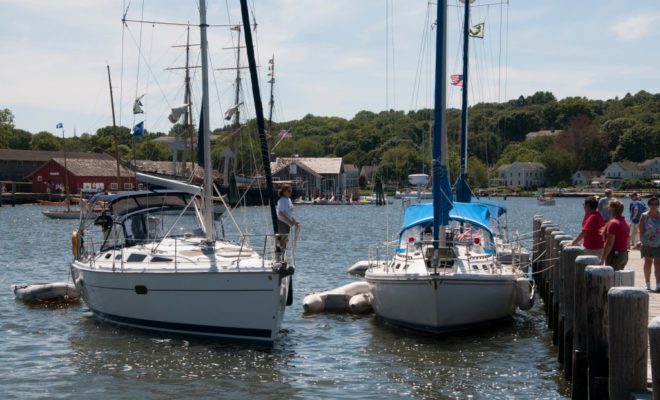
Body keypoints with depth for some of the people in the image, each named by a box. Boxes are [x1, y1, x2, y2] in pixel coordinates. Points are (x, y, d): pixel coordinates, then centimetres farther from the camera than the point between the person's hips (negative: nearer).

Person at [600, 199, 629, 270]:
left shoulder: (613, 223, -16)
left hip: (614, 254, -9)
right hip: (624, 255, 9)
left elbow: (609, 243, -21)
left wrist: (602, 259, -19)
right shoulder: (625, 223, 14)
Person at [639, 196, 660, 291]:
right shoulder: (644, 216, -1)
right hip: (647, 244, 0)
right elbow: (641, 231, -1)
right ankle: (648, 284, 19)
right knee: (647, 262, 9)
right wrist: (643, 241, -10)